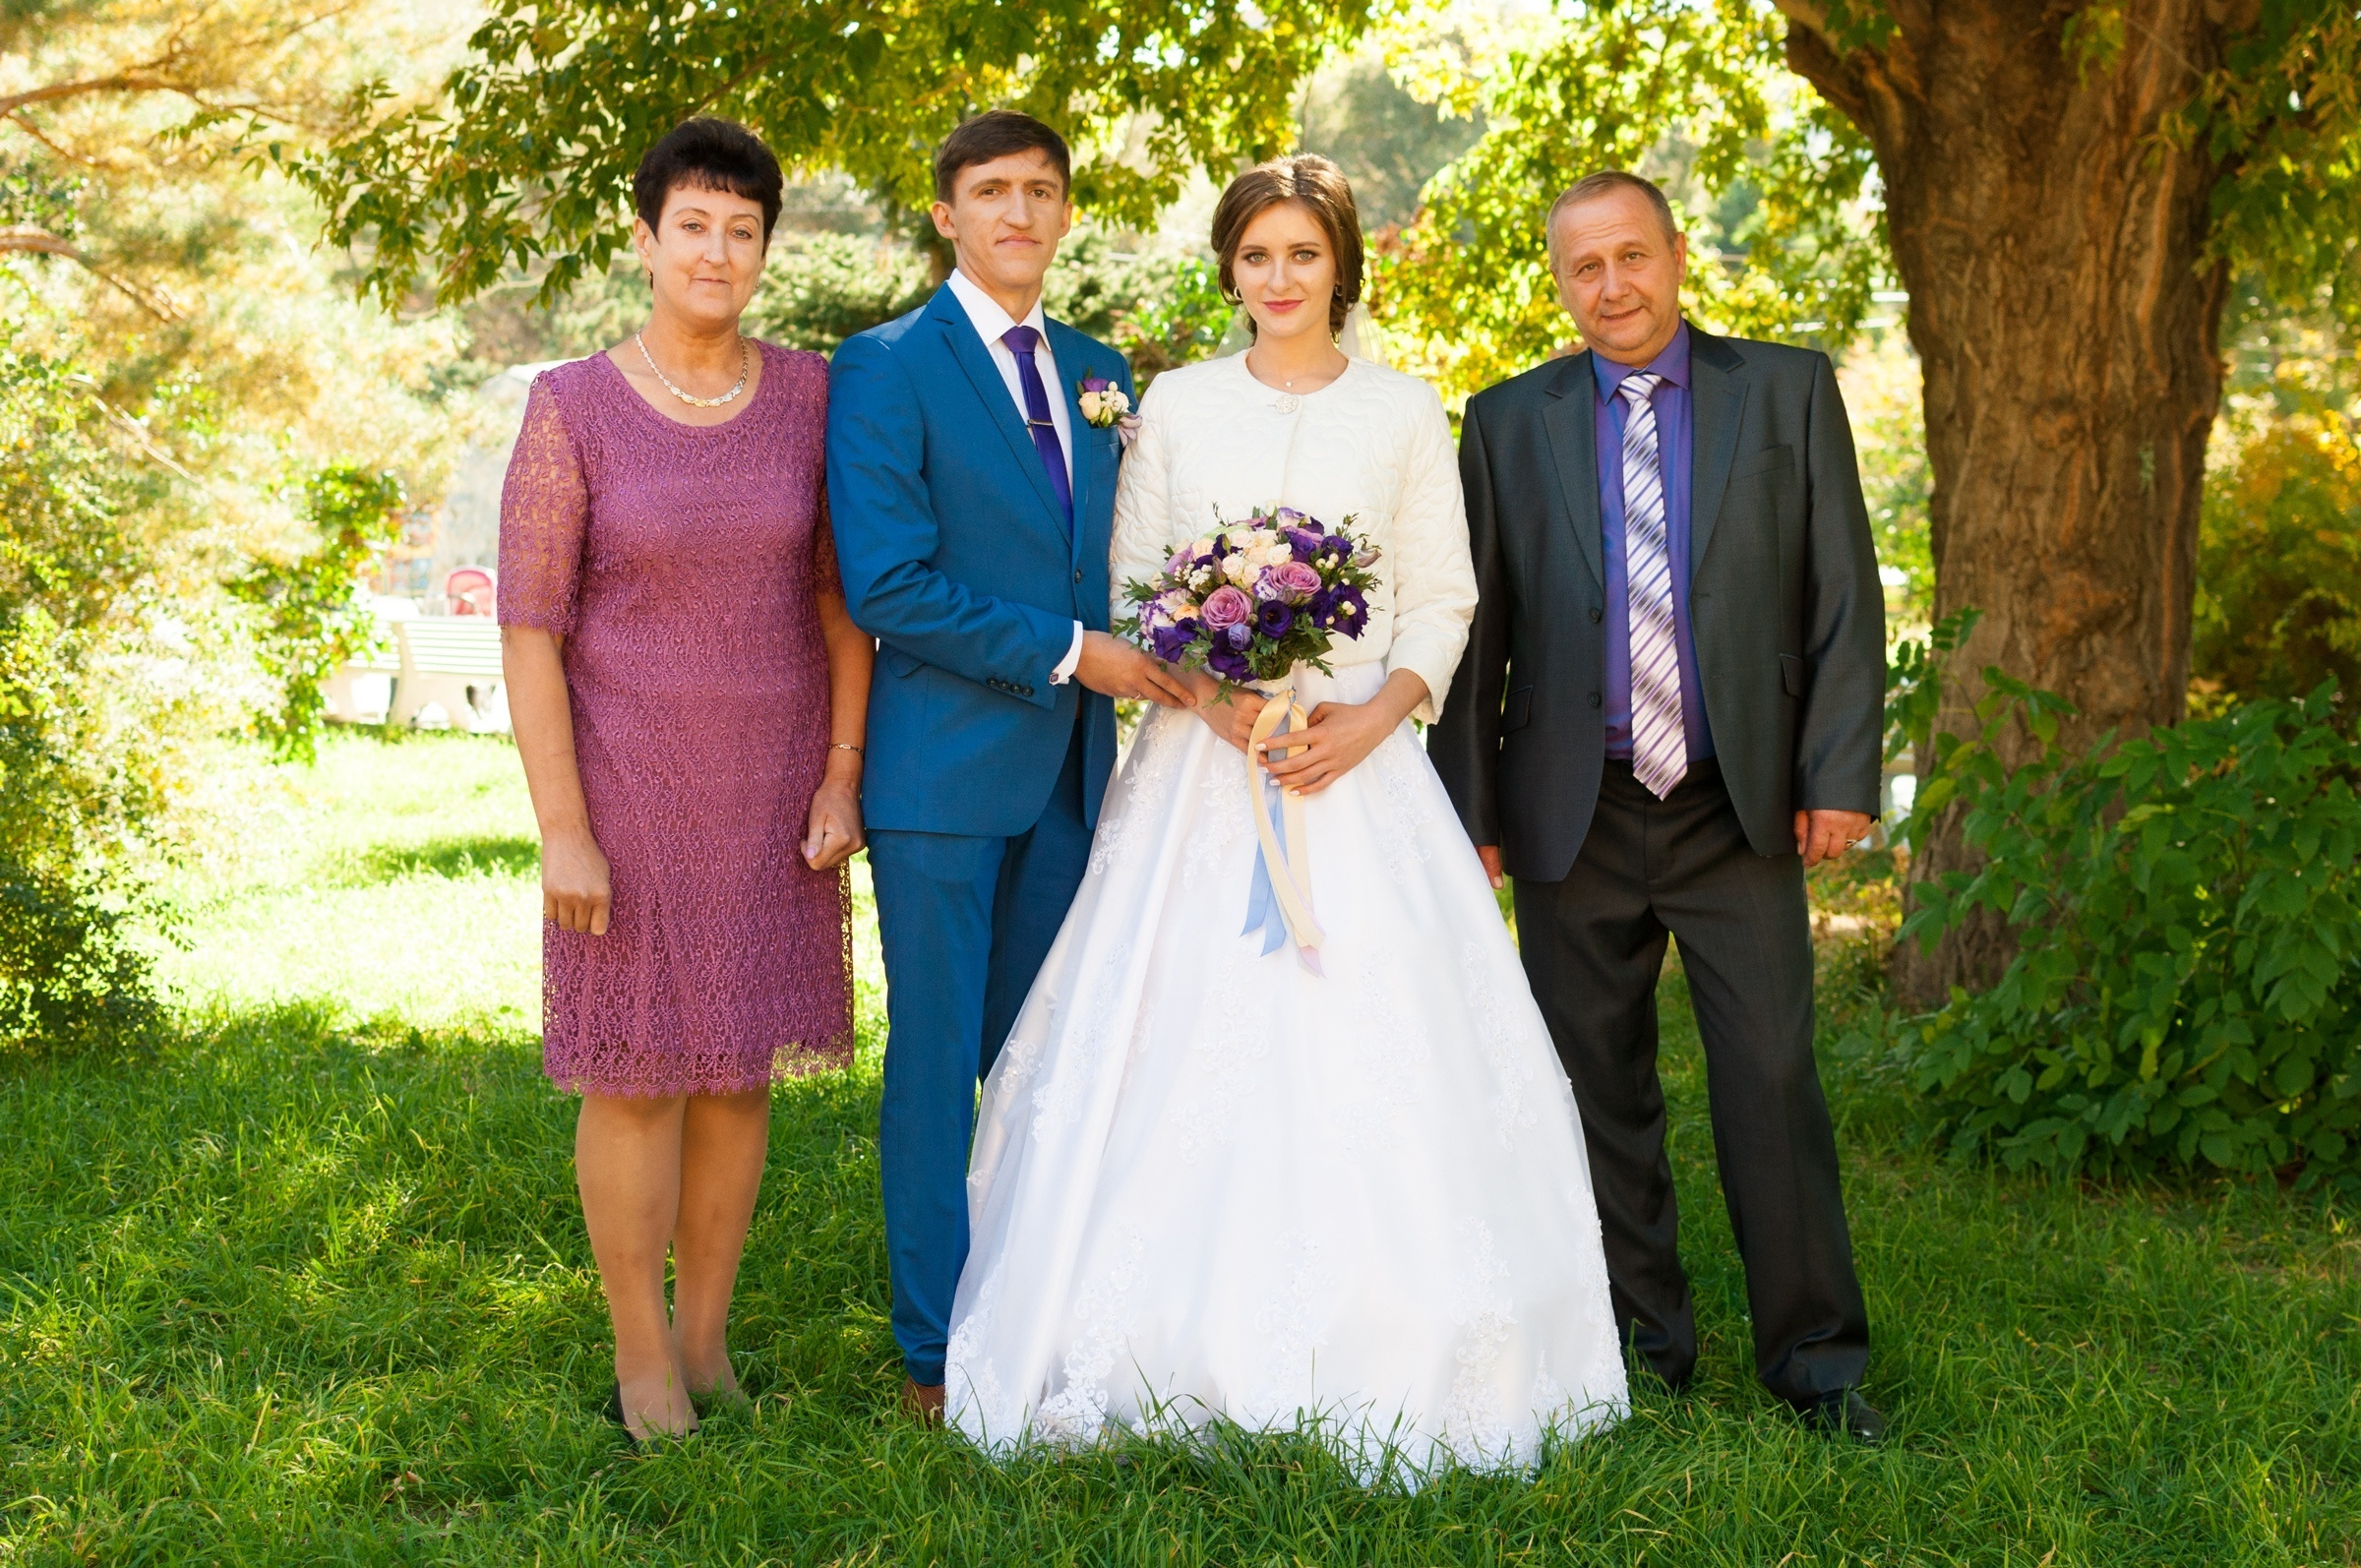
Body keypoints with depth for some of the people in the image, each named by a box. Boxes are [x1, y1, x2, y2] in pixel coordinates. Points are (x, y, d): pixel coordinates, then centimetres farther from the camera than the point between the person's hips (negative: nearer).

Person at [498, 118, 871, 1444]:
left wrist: (841, 778, -2)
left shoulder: (811, 398, 1)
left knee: (740, 1067, 11)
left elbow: (842, 599, 5)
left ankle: (706, 1335, 27)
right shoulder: (575, 409, -8)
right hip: (629, 780, -3)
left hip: (774, 786, 3)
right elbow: (530, 629, -8)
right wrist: (562, 830, -12)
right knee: (636, 1072, 4)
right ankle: (643, 1359, 18)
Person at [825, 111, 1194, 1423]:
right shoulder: (886, 370, -6)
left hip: (1068, 771, 6)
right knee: (939, 1059, 2)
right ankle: (938, 1352, 12)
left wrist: (1146, 658, 0)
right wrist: (1067, 653, -15)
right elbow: (886, 586, -15)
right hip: (943, 770, -5)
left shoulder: (1100, 371, 14)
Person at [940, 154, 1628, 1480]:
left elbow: (1443, 602, 5)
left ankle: (1373, 1357, 5)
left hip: (1359, 764, -1)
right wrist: (1213, 698, -11)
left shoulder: (1403, 413, 6)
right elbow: (1130, 587, 7)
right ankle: (1186, 1344, 7)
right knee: (1183, 1045, -3)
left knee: (1363, 1048, -5)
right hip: (1199, 770, 1)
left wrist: (1371, 719, -12)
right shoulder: (1179, 404, 9)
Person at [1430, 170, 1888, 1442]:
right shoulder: (1508, 423, 7)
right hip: (1575, 814, 2)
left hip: (1740, 809, -1)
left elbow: (1845, 597, 3)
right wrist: (1470, 810, 2)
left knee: (1772, 1079, -3)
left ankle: (1813, 1355, 8)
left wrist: (1841, 772, -6)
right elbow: (1474, 627, 7)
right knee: (1597, 1089, 7)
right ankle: (1640, 1338, 21)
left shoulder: (1789, 391, 5)